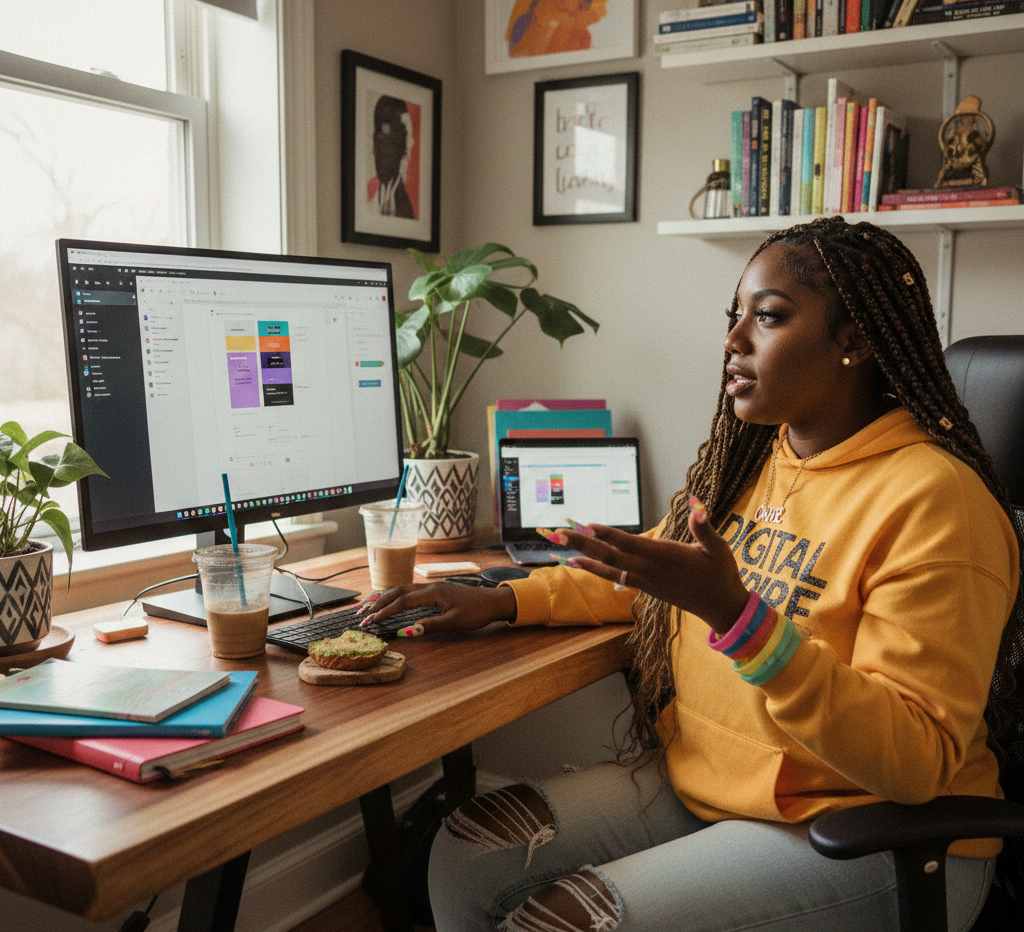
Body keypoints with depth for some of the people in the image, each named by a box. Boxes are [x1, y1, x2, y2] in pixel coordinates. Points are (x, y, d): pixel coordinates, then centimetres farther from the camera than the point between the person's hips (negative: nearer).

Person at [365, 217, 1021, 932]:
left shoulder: (935, 499, -18)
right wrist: (500, 602, 7)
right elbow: (651, 572, 20)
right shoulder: (753, 460, 6)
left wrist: (735, 618, -33)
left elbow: (917, 761, -22)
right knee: (464, 856, -6)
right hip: (695, 785, 7)